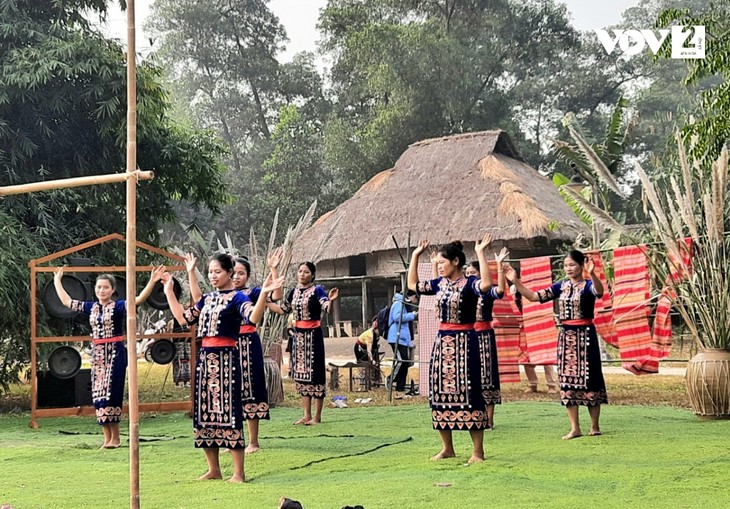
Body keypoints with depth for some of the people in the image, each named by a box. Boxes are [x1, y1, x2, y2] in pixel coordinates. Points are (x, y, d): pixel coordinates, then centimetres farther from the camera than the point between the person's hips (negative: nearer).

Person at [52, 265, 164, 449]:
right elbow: (66, 301, 19)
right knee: (99, 394, 4)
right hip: (98, 354, 5)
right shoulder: (91, 307, 10)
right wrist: (57, 280, 24)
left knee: (111, 393, -8)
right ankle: (107, 438, 10)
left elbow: (139, 299, -19)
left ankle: (115, 438, 1)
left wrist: (152, 281, -31)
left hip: (115, 353, -5)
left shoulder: (118, 306, -4)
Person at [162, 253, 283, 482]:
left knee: (228, 411, -8)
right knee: (204, 410, 9)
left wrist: (264, 293, -38)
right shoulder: (207, 299, 16)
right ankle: (213, 469, 20)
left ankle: (238, 472, -4)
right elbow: (183, 318, 22)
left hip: (226, 358, -7)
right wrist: (169, 291, 25)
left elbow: (253, 317, -24)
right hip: (205, 357, 7)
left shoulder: (236, 297, -5)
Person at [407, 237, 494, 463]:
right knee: (441, 392, 9)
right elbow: (413, 285, 23)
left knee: (468, 393, -7)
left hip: (464, 342, -7)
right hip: (442, 341, 7)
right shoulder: (440, 283, 11)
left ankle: (478, 451, -2)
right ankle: (447, 448, 20)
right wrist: (415, 255, 20)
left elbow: (486, 284, -31)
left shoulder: (469, 283, -9)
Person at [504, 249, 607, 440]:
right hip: (565, 336, 5)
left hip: (585, 335, -5)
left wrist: (592, 273, -50)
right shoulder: (561, 286, 9)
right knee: (567, 380, 5)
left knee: (588, 379, 0)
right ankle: (574, 428, 11)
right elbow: (533, 296, 5)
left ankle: (594, 426, 12)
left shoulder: (588, 285, -6)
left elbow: (599, 291, -30)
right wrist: (515, 281, -7)